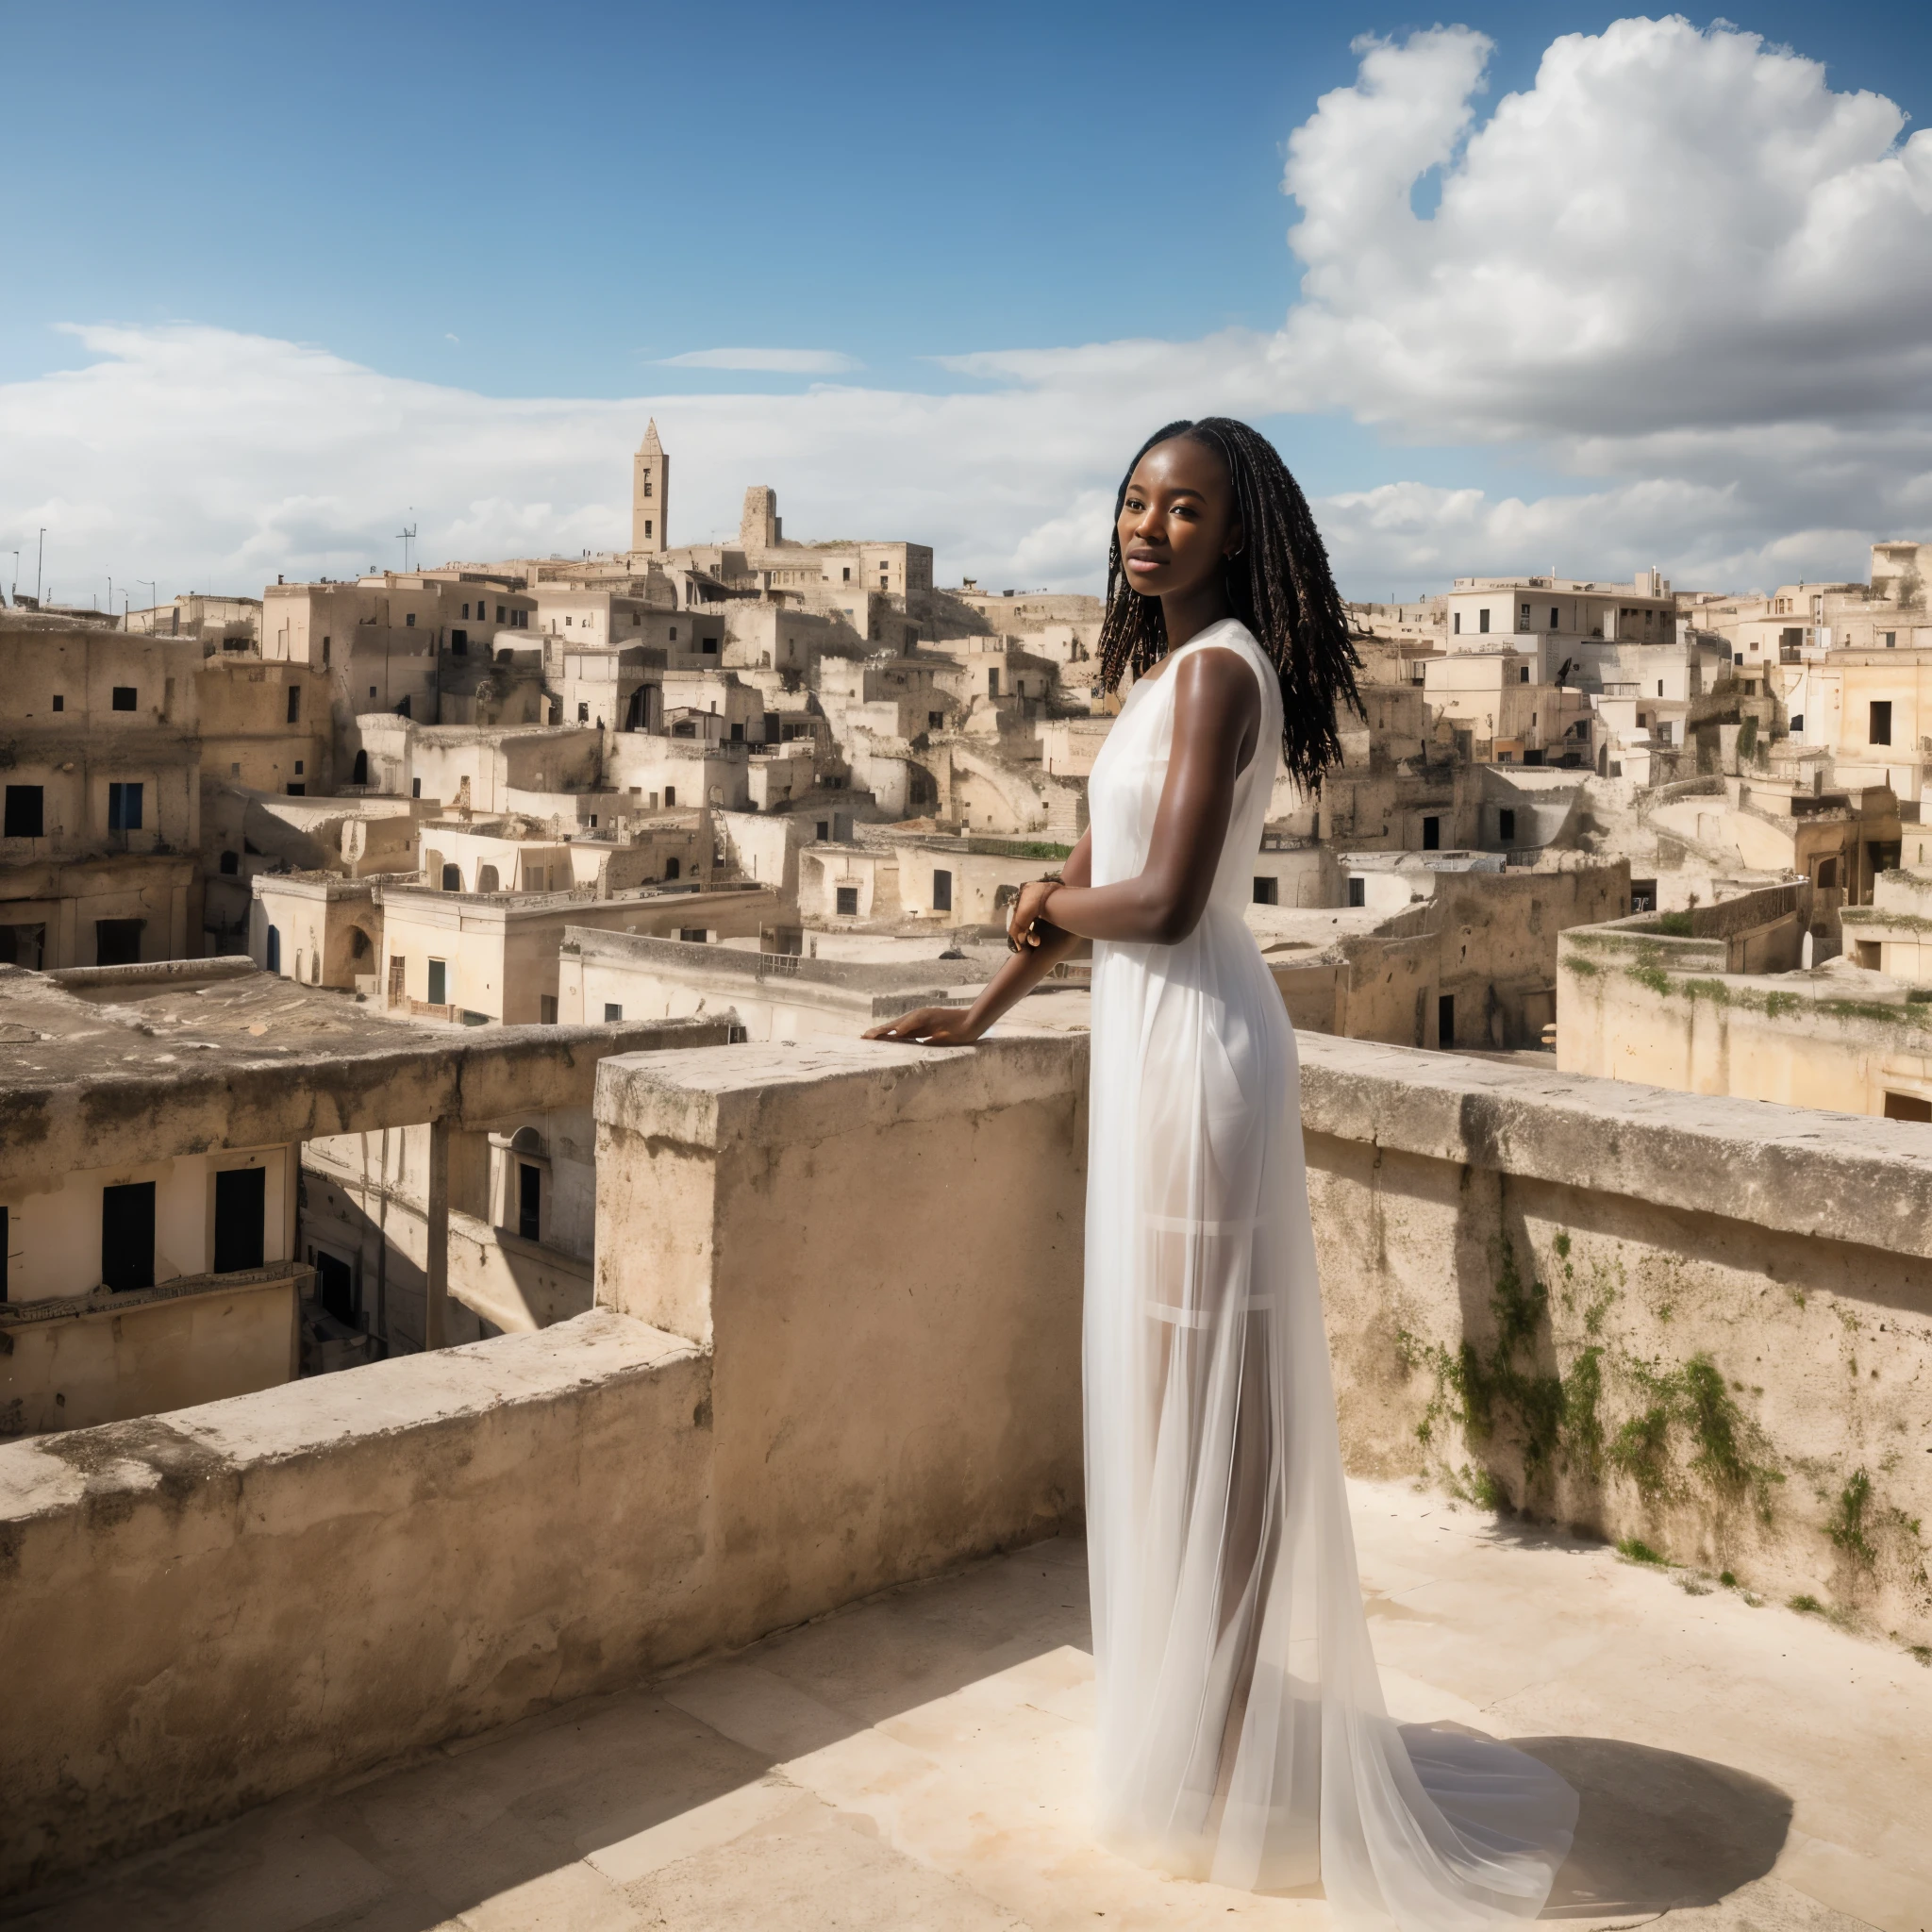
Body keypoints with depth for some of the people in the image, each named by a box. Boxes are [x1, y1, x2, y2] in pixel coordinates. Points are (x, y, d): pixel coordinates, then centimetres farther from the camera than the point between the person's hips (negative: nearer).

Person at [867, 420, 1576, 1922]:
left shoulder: (1217, 669, -13)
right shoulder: (1160, 669, 16)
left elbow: (1164, 898, -23)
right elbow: (1093, 874, 23)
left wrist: (1050, 906, -3)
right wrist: (985, 1010, 28)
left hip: (1198, 1048, -10)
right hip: (1151, 1043, 10)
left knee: (1204, 1396, 0)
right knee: (1161, 1387, 16)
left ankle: (1222, 1759, 16)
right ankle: (1191, 1718, 33)